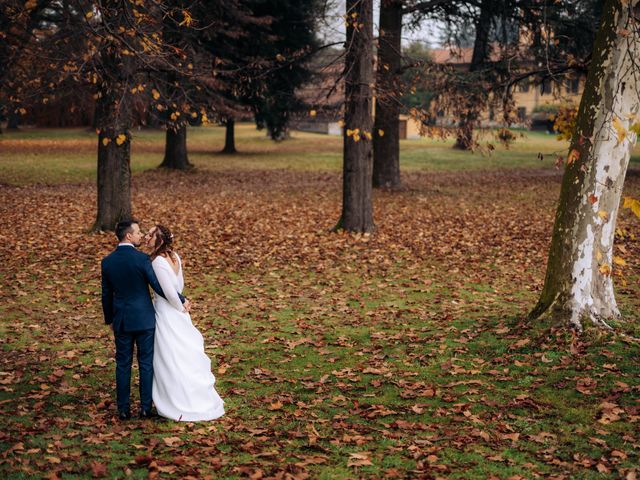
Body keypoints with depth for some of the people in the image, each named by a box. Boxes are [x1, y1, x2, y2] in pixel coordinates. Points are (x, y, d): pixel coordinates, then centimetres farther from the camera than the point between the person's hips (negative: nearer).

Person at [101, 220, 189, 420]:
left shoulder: (107, 261, -1)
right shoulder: (142, 259, -14)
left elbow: (106, 295, 7)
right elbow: (159, 287, -12)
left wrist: (109, 320, 20)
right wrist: (182, 300, 0)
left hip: (121, 320, 3)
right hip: (144, 319, -3)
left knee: (123, 364, 10)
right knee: (146, 364, 8)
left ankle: (123, 409, 13)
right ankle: (145, 408, 12)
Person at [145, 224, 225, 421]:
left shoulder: (158, 262, -24)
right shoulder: (174, 256, 2)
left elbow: (170, 292, -23)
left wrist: (180, 308, -7)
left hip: (166, 314, -8)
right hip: (176, 313, 8)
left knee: (170, 360, 4)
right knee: (185, 356, 18)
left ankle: (180, 405, 12)